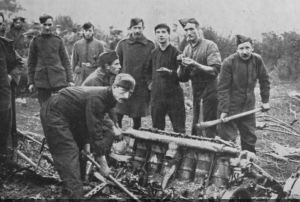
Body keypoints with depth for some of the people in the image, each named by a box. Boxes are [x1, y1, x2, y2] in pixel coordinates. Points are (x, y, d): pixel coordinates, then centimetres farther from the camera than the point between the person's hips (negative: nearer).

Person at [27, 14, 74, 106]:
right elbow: (31, 63, 10)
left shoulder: (58, 40, 8)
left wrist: (70, 80, 3)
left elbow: (66, 61, 10)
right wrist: (30, 82, 5)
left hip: (59, 79, 0)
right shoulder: (35, 41, 6)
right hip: (41, 80, 0)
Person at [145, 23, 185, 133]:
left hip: (174, 95, -5)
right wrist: (149, 82, 13)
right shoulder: (153, 53, 12)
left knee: (179, 130, -2)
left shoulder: (176, 53, -3)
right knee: (156, 129, 12)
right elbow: (147, 71, 29)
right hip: (156, 95, 5)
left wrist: (170, 72, -20)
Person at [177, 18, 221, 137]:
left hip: (209, 91, -7)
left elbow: (215, 70, -16)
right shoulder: (187, 49, 11)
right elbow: (183, 78, 11)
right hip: (196, 94, 7)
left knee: (208, 130, -5)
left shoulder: (210, 46, -8)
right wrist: (182, 65, -8)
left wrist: (195, 65, -25)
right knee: (195, 129, 12)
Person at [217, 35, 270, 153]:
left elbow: (264, 80, 8)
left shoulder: (257, 60, -6)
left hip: (249, 106, 4)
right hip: (231, 106, -4)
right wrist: (223, 110, -18)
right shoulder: (229, 62, -17)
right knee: (227, 139, -2)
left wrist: (265, 100, 6)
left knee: (250, 138, 13)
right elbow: (223, 88, -15)